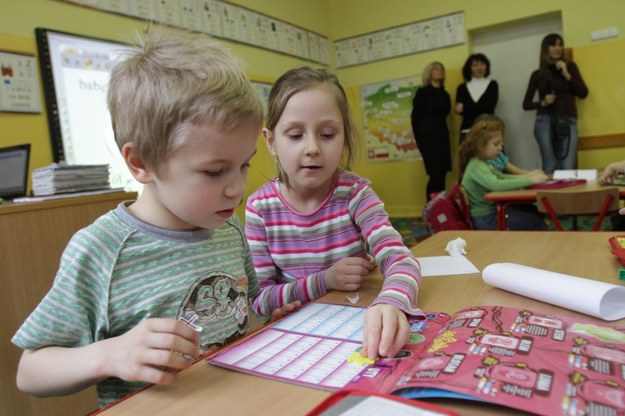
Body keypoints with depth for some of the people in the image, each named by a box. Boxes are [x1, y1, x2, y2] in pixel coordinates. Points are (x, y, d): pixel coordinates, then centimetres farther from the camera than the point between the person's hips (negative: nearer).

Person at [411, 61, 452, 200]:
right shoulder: (422, 92, -3)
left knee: (442, 173, 3)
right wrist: (419, 138, -2)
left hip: (442, 136, 6)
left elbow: (444, 114, 15)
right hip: (428, 136, -6)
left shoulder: (445, 94, 14)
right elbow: (415, 117, -3)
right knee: (436, 173, -10)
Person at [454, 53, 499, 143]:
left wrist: (465, 107, -6)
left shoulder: (492, 84, 9)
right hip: (467, 131, 1)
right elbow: (459, 110, 1)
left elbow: (489, 106, -5)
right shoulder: (462, 88, 12)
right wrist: (480, 107, -14)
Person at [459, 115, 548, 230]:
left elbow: (501, 177, 17)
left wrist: (527, 177, 1)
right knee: (536, 223, -10)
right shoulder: (476, 167, -22)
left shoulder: (482, 164, 9)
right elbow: (496, 184, -37)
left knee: (536, 212, 20)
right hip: (485, 218, -11)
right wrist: (530, 181, -32)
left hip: (492, 208, 11)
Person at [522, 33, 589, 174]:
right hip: (545, 122, -1)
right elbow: (526, 104, 9)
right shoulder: (537, 74, 9)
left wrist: (566, 74, -5)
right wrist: (543, 103, -9)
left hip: (568, 122, 1)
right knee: (550, 167, -8)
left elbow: (583, 93, 3)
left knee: (568, 168, -10)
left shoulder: (570, 66, 12)